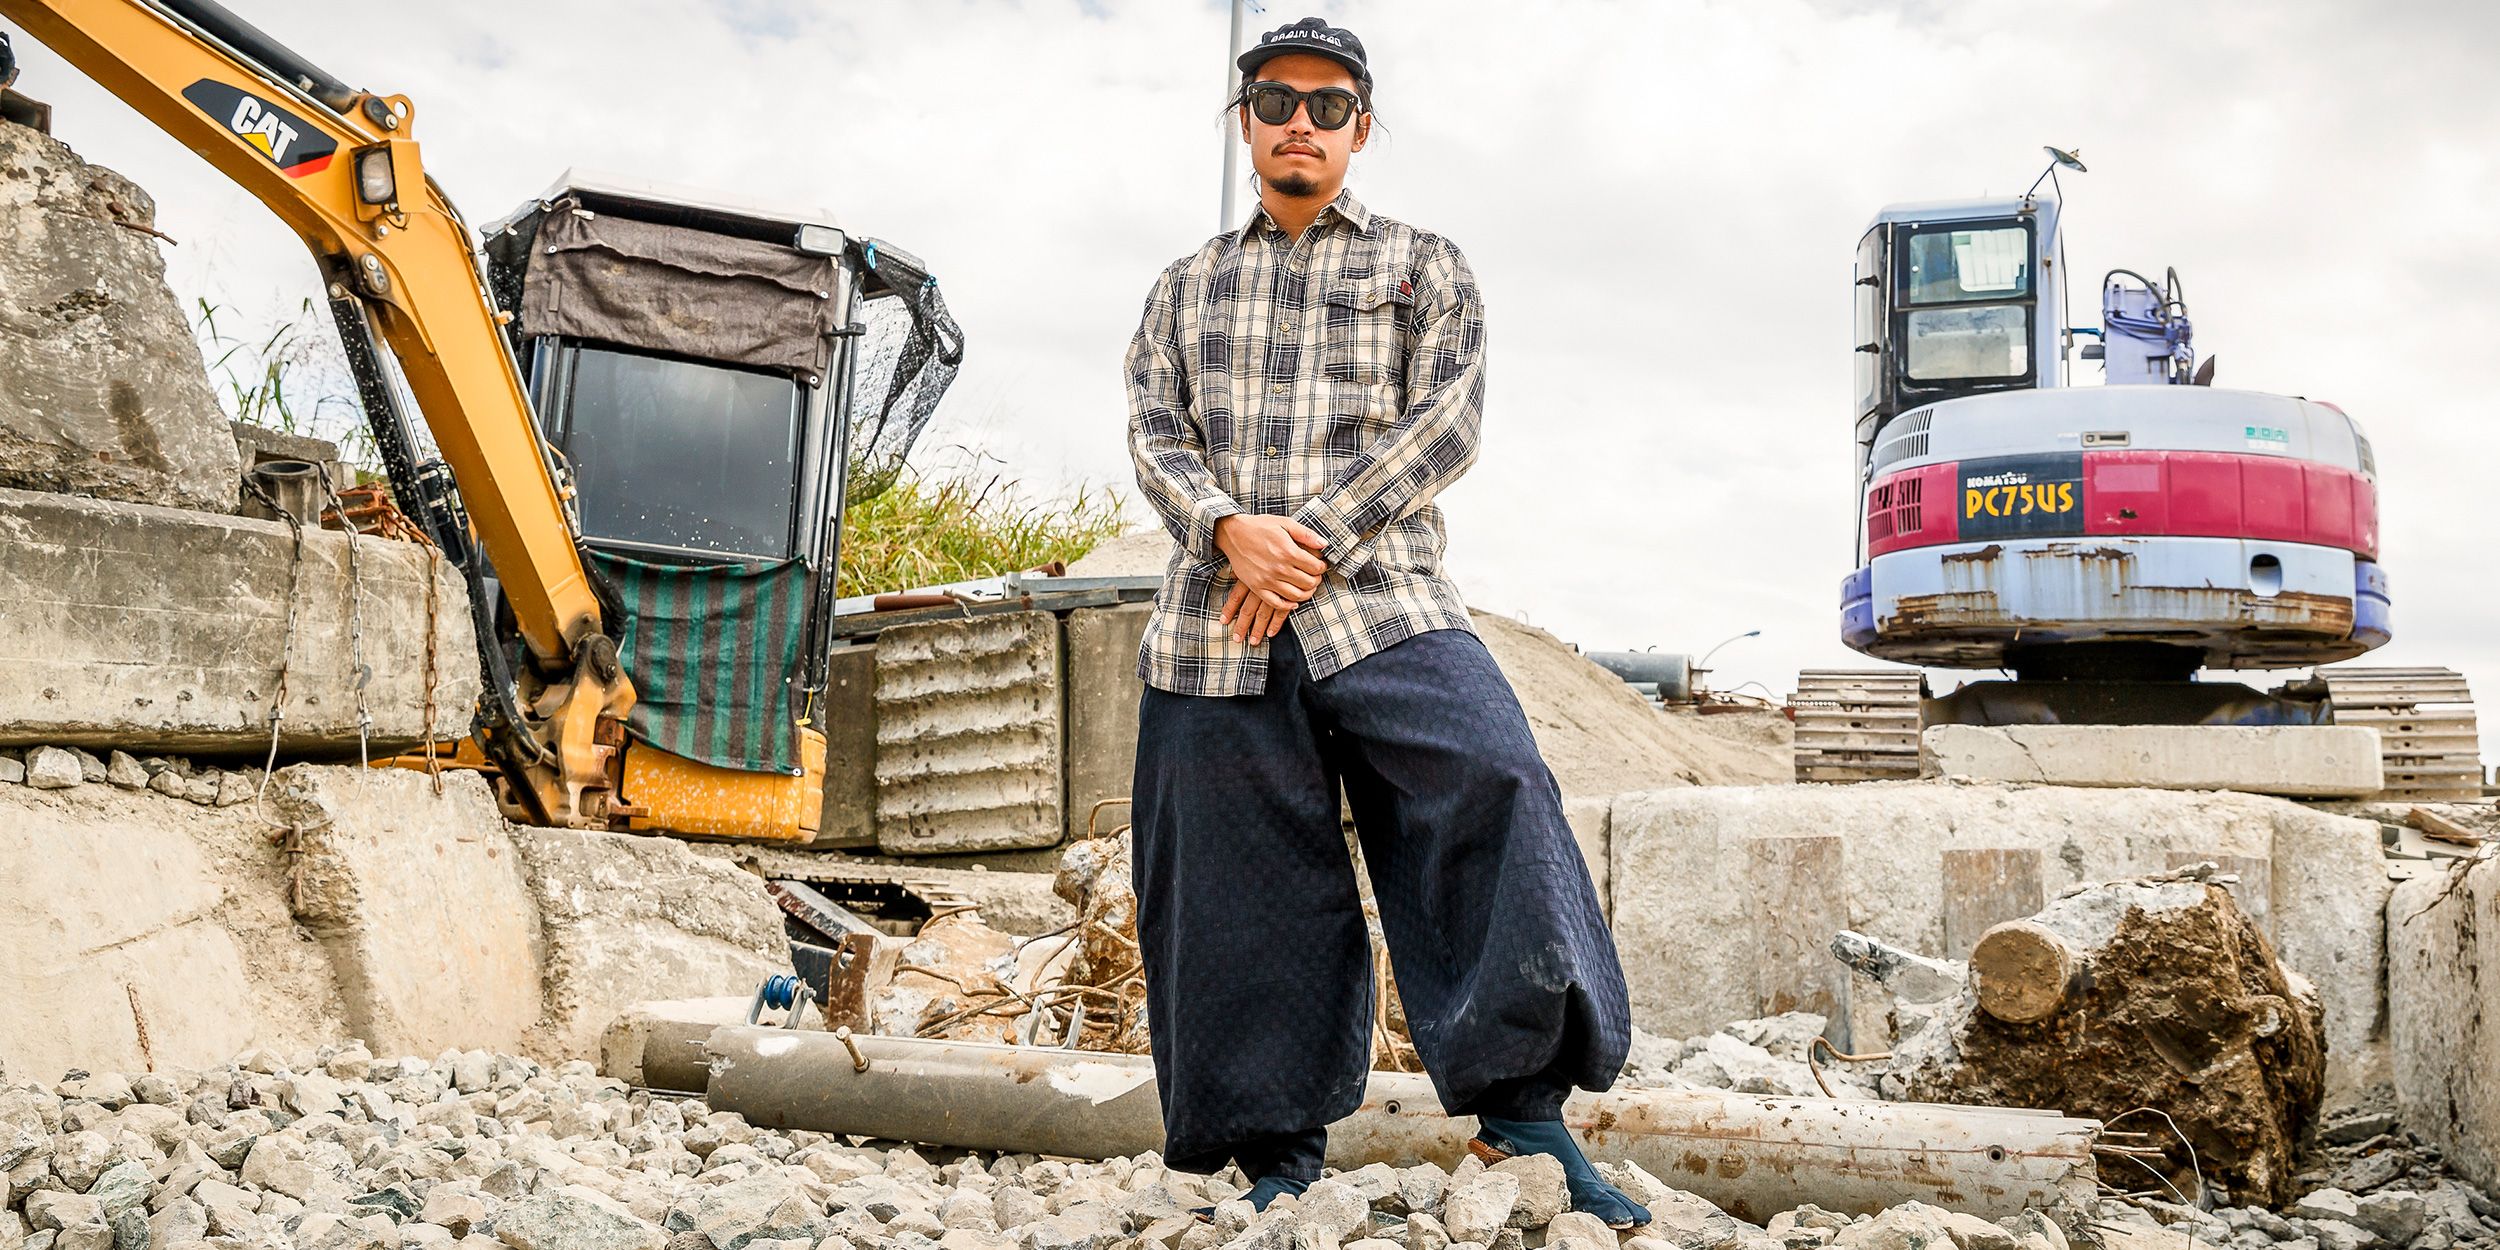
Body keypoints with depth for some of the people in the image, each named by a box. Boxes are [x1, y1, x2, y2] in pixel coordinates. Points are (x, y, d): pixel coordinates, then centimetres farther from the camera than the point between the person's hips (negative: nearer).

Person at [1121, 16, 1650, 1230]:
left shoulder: (1426, 265, 15)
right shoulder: (1187, 286, 22)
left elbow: (1444, 424, 1)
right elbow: (1153, 431, 10)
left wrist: (1312, 538, -11)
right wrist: (1232, 528, -12)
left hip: (1379, 601, -2)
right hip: (1213, 624, 2)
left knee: (1492, 787, -25)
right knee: (1245, 882, 2)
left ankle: (1521, 1109, -19)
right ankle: (1279, 1154, 14)